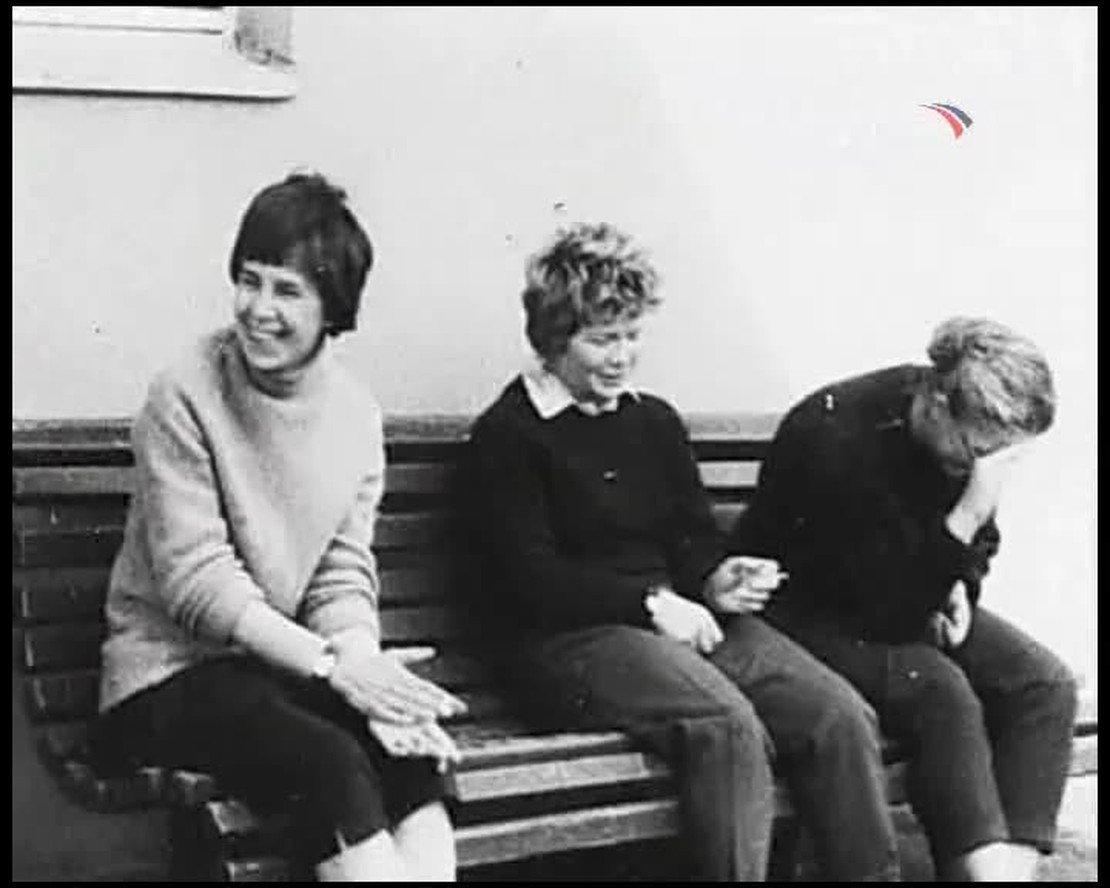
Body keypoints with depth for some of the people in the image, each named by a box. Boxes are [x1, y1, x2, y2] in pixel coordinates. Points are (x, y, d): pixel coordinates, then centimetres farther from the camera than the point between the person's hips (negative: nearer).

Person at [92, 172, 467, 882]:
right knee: (332, 761, -30)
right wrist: (335, 665, -23)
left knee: (415, 741, -24)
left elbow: (345, 577, 2)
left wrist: (366, 667, -19)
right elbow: (197, 582, -16)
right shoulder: (185, 398, -12)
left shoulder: (357, 415, 4)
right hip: (172, 671, -4)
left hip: (290, 665, 5)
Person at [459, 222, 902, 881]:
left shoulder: (655, 421, 21)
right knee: (727, 723, -33)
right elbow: (529, 580, -8)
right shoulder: (506, 436, 0)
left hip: (678, 618, 6)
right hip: (571, 636, -6)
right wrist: (652, 603, -14)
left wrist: (717, 578, -5)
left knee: (841, 713, -16)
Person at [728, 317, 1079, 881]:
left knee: (1045, 684, -15)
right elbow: (884, 609, -27)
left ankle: (1013, 865, -21)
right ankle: (987, 868, -28)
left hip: (911, 596, 7)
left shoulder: (974, 435, -8)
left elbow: (979, 539, 13)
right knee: (939, 690, -32)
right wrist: (969, 514, -36)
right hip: (804, 610, -7)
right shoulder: (840, 440, -30)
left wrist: (960, 586, -8)